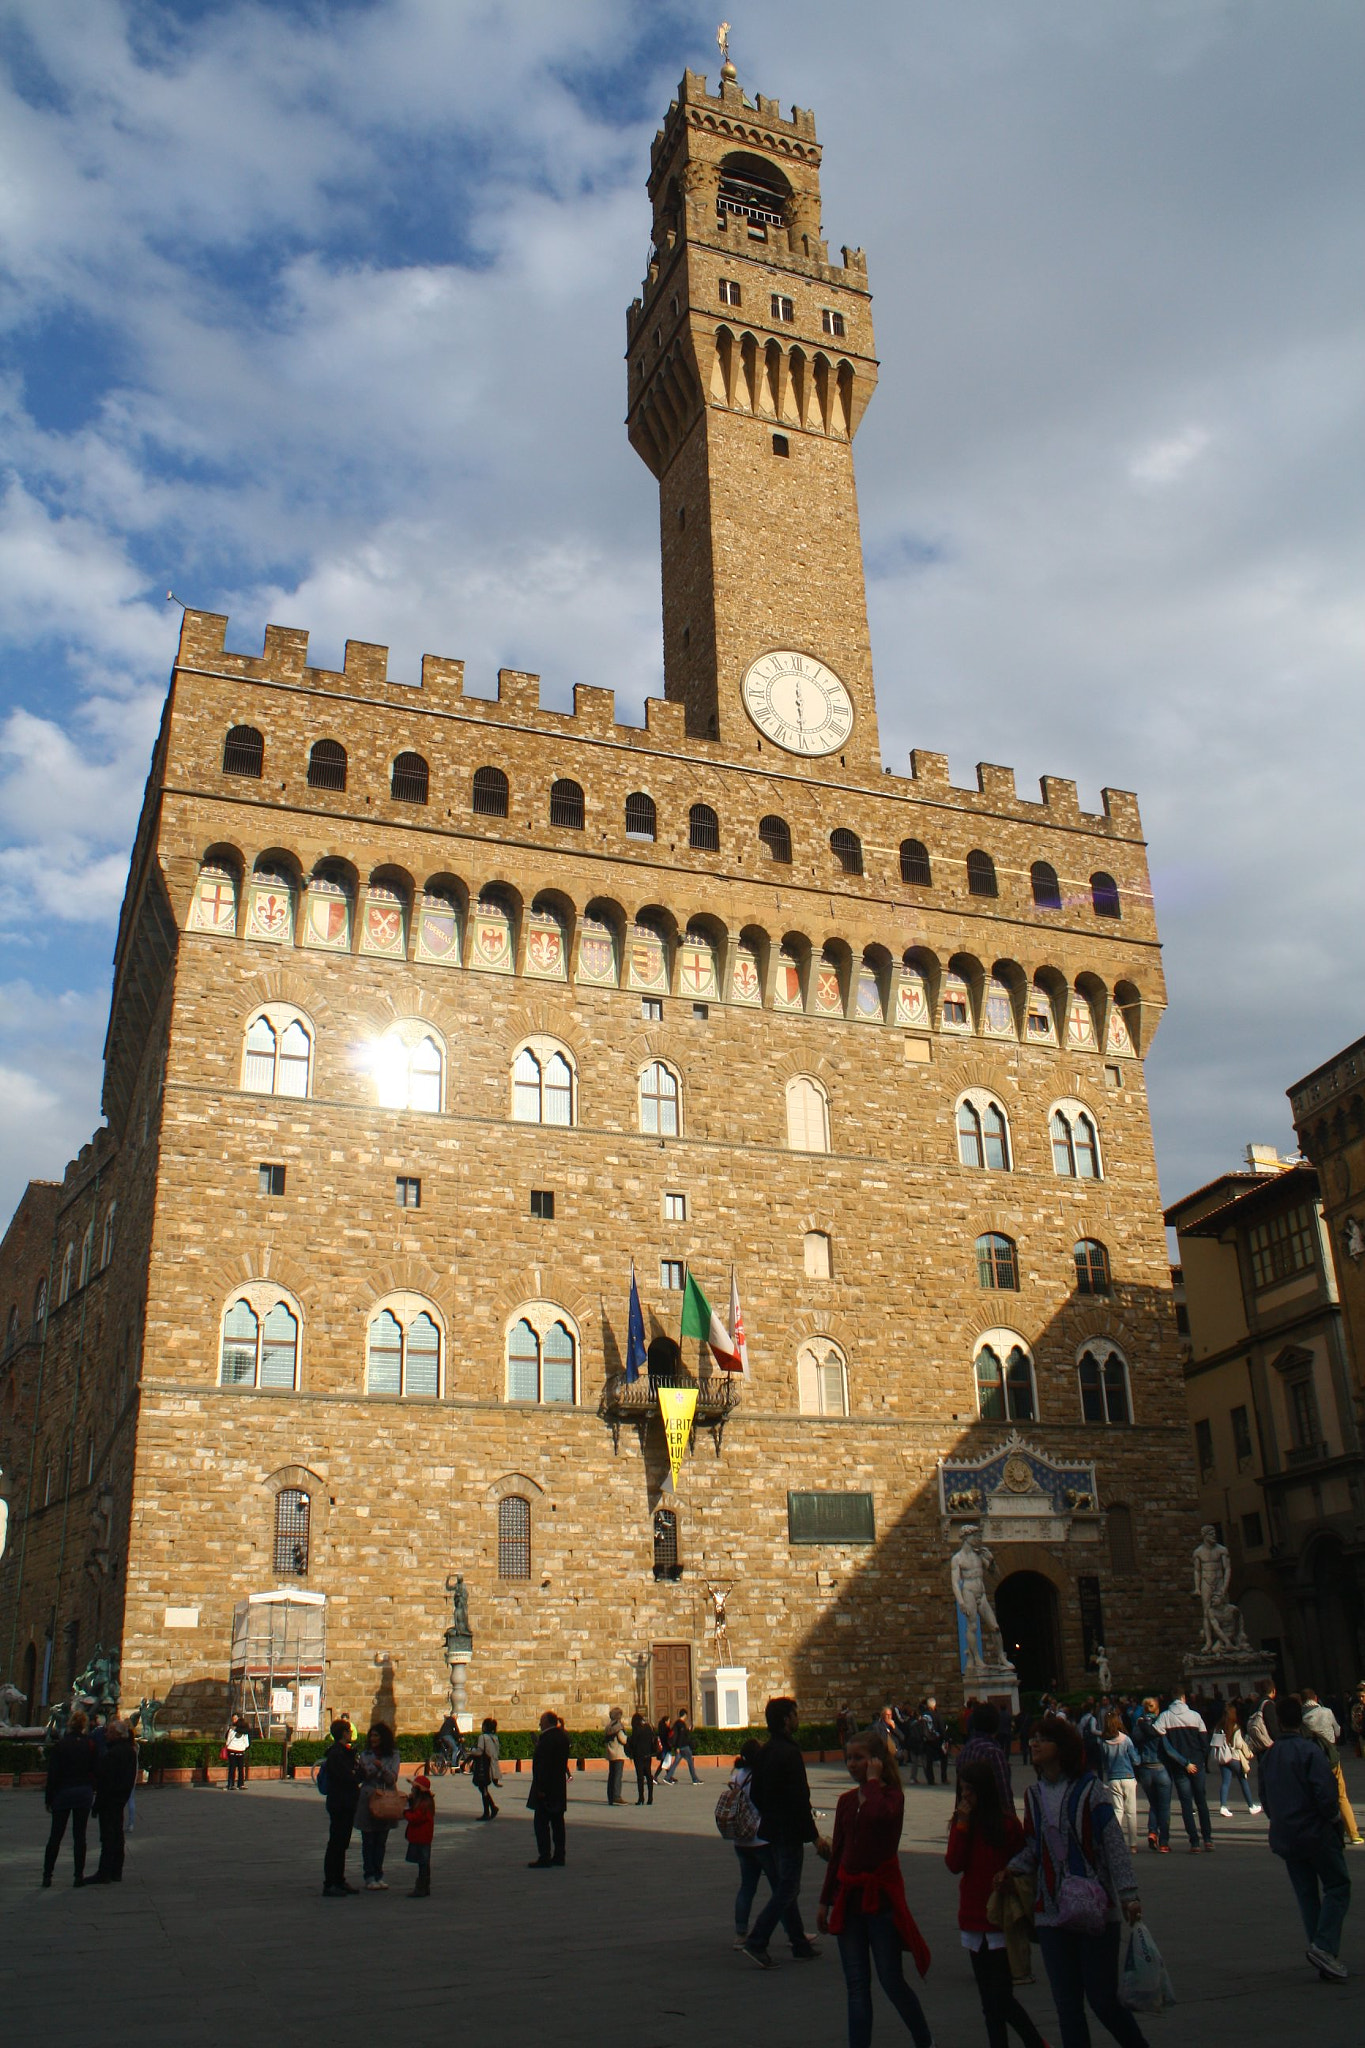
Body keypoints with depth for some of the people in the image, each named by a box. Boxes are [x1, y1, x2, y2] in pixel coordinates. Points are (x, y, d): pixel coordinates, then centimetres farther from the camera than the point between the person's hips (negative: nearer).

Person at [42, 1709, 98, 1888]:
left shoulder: (59, 1745, -8)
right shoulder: (90, 1745, -2)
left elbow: (53, 1774, -7)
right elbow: (95, 1771, 0)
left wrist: (48, 1798, 0)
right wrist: (91, 1791, 12)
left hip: (63, 1793, -1)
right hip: (84, 1793, 1)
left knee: (55, 1836, 9)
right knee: (79, 1836, 6)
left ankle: (47, 1875, 10)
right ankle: (79, 1875, 6)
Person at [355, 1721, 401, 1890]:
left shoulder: (393, 1756, 1)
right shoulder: (365, 1754, 2)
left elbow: (392, 1779, -8)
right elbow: (360, 1778, 1)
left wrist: (381, 1767, -24)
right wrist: (359, 1768, -20)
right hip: (368, 1801, -1)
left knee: (381, 1842, 7)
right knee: (368, 1841, 1)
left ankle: (378, 1876, 16)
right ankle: (369, 1878, 8)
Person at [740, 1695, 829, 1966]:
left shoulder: (766, 1751, 8)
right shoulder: (789, 1753, -20)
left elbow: (754, 1794, 14)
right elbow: (799, 1799, -23)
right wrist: (814, 1836, -18)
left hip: (772, 1829, 9)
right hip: (789, 1832, -9)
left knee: (785, 1887, 15)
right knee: (786, 1890, -4)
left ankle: (800, 1944, 24)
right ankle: (756, 1942, -8)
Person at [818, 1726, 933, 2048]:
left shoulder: (892, 1796, -8)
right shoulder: (846, 1801, 9)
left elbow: (878, 1814, -33)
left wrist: (872, 1781, -18)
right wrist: (825, 1901, 15)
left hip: (881, 1897, -5)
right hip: (849, 1898, 5)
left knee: (891, 1982, 1)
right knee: (856, 1984, 5)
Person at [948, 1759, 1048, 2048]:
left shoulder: (1007, 1822, -7)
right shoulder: (962, 1820, 5)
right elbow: (954, 1864, -6)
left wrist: (1008, 1875, -18)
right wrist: (962, 1824, -13)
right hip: (973, 1919, 5)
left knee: (998, 2000, -7)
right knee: (992, 2002, 10)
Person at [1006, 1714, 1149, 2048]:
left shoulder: (1088, 1789, -8)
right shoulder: (1034, 1795, 7)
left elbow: (1113, 1844, -9)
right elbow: (1033, 1847, 11)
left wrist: (1128, 1895, -16)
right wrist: (1011, 1869, -7)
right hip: (1051, 1912, 5)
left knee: (1102, 2000, 0)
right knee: (1067, 2005, 7)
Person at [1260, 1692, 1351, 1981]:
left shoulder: (1268, 1755, 8)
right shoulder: (1309, 1750, -14)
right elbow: (1324, 1791, -20)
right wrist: (1334, 1817, -4)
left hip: (1284, 1835, 6)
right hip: (1316, 1832, -6)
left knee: (1307, 1894, 11)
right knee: (1337, 1886, 3)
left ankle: (1324, 1959, 10)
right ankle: (1324, 1946, -12)